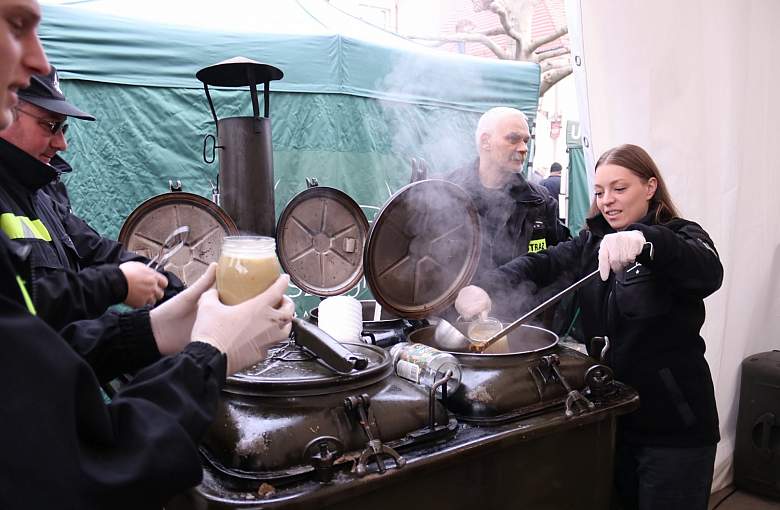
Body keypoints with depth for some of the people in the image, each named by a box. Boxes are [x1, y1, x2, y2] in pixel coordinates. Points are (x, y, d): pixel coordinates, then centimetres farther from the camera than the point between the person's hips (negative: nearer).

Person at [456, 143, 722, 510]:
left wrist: (643, 241, -49)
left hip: (674, 424, -5)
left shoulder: (680, 237, -8)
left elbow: (709, 273, -30)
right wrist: (484, 288, -24)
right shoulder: (592, 242, 8)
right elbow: (541, 264, -6)